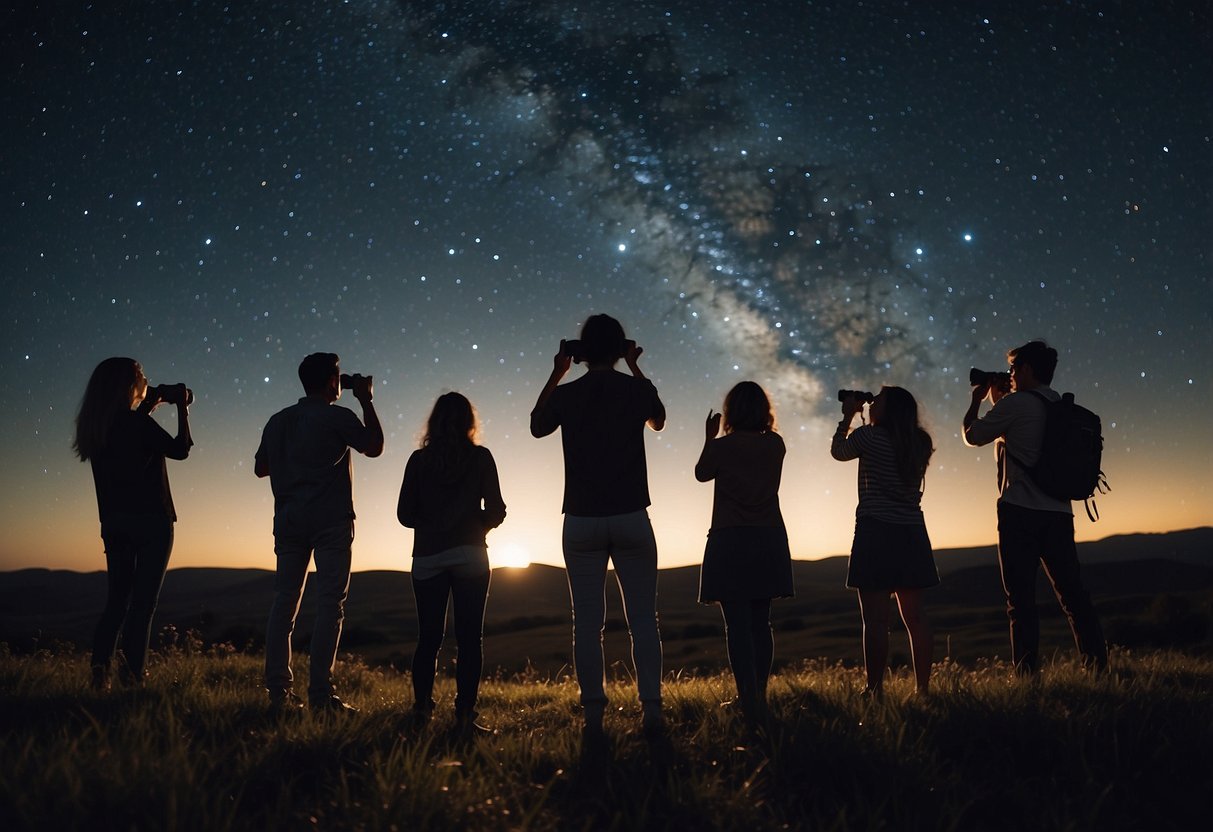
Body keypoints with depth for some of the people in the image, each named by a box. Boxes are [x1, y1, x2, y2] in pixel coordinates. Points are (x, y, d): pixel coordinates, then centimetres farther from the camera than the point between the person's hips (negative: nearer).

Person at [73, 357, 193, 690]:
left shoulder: (96, 425, 7)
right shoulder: (137, 423, -14)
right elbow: (180, 449, -7)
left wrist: (152, 403, 25)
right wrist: (181, 407, 3)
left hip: (114, 522, 6)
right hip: (150, 521, -6)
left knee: (116, 599, 12)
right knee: (143, 600, -2)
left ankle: (100, 667, 1)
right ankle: (132, 674, -4)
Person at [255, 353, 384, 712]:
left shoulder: (278, 421, 12)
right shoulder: (337, 417, -6)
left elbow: (261, 468, 19)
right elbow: (374, 447, 2)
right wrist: (366, 401, 8)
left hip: (288, 520, 6)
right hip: (330, 520, -6)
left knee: (284, 601, 7)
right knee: (329, 605, -4)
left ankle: (278, 690, 5)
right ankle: (320, 692, -8)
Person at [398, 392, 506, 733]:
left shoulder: (419, 460, 4)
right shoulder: (480, 457, 0)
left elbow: (405, 515, 3)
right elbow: (496, 511, -2)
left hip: (427, 558, 2)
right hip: (470, 555, -2)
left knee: (428, 637, 10)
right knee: (469, 637, -1)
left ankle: (421, 706, 5)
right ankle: (464, 713, -6)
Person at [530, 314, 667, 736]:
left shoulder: (566, 395, -1)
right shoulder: (637, 389, -1)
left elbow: (536, 427, 20)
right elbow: (658, 421, 22)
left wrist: (555, 374, 19)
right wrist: (635, 369, 24)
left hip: (581, 522, 0)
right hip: (631, 518, 0)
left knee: (588, 622, 5)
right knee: (643, 618, 6)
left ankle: (593, 714, 7)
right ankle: (651, 709, 4)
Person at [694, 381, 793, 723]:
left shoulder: (722, 447, -10)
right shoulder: (775, 445, 0)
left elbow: (701, 474, 9)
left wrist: (709, 437, 19)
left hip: (731, 541, -4)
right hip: (769, 540, 4)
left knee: (738, 624, -3)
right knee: (760, 622, 12)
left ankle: (750, 701, -8)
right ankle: (758, 696, 18)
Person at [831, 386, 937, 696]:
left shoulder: (869, 436, -8)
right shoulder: (920, 442, 9)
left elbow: (838, 451, 10)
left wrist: (848, 415, 20)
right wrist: (858, 418, 25)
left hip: (876, 533, -6)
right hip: (912, 534, 6)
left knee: (875, 619, -5)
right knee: (914, 617, 10)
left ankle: (875, 690, -4)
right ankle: (923, 687, 13)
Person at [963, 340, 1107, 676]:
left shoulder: (1015, 403, -7)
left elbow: (972, 436, 4)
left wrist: (977, 399, 19)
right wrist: (998, 402, 32)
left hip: (1020, 512, -6)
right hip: (1059, 513, 7)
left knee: (1022, 600, -3)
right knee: (1073, 594, 10)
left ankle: (1027, 674, -4)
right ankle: (1099, 667, 9)